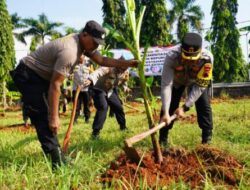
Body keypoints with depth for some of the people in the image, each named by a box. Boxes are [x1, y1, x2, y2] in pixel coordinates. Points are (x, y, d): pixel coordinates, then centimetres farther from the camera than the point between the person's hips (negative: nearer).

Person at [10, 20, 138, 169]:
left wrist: (129, 63, -1)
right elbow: (55, 85, -30)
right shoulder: (69, 51, -30)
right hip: (28, 76, -11)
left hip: (41, 76, 11)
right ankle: (56, 160, -12)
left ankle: (55, 156, 21)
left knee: (46, 115, 12)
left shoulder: (84, 44, 0)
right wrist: (54, 117, -28)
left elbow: (102, 60, 8)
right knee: (45, 116, -14)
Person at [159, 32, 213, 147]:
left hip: (196, 80, 1)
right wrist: (165, 112, -45)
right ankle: (162, 140, 5)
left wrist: (185, 107, -35)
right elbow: (166, 84, -41)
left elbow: (200, 86, -31)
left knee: (204, 106, -9)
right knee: (168, 107, -7)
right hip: (176, 80, 0)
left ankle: (207, 140, 4)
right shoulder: (172, 55, -42)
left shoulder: (207, 58, -39)